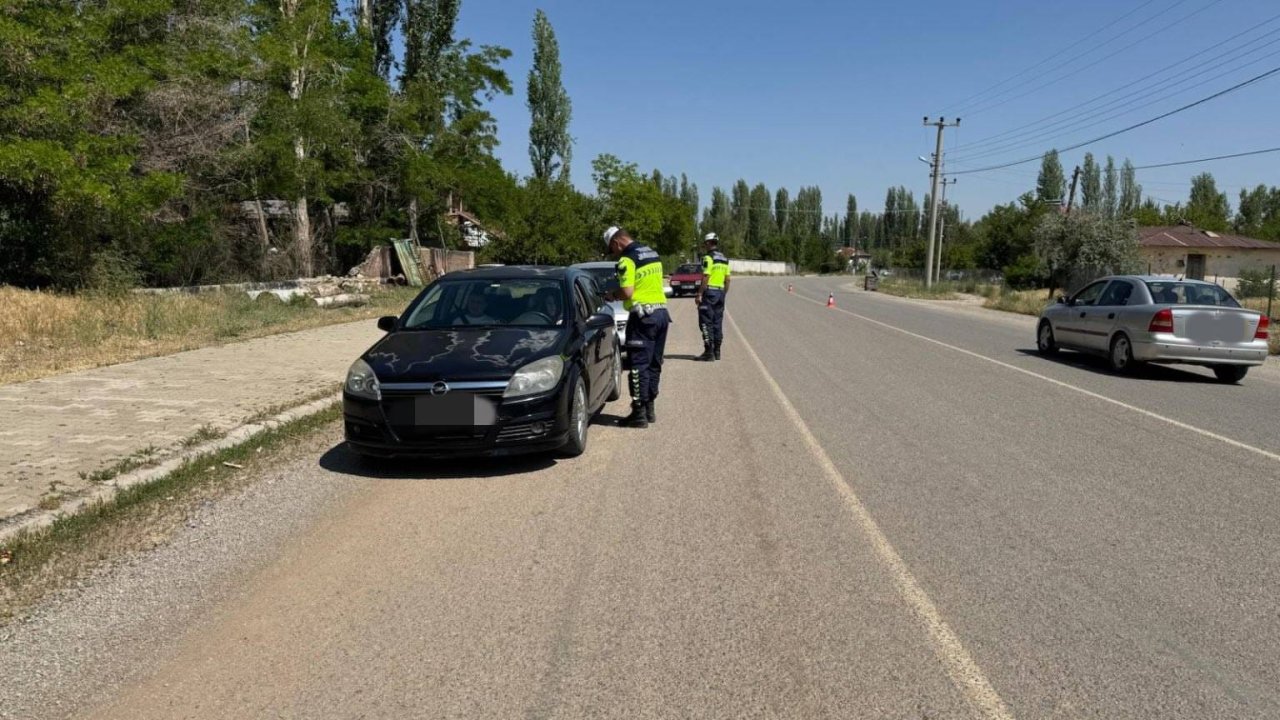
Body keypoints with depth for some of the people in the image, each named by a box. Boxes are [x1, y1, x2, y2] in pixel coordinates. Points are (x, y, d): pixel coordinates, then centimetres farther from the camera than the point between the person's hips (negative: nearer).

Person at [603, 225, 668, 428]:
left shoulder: (627, 259, -11)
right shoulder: (652, 254, 15)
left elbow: (627, 292, -19)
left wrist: (613, 294, 0)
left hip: (643, 315, -8)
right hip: (661, 312, 8)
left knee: (639, 365, -3)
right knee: (654, 364, 14)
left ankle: (639, 413, 0)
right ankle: (649, 408, 21)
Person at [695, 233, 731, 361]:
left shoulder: (708, 258, -11)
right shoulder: (724, 259, 14)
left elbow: (705, 278, -18)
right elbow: (727, 280, 14)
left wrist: (699, 294, -16)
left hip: (709, 292, -8)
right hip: (720, 292, 8)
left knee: (706, 323, -5)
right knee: (717, 323, 11)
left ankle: (709, 352, -8)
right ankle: (717, 351, 15)